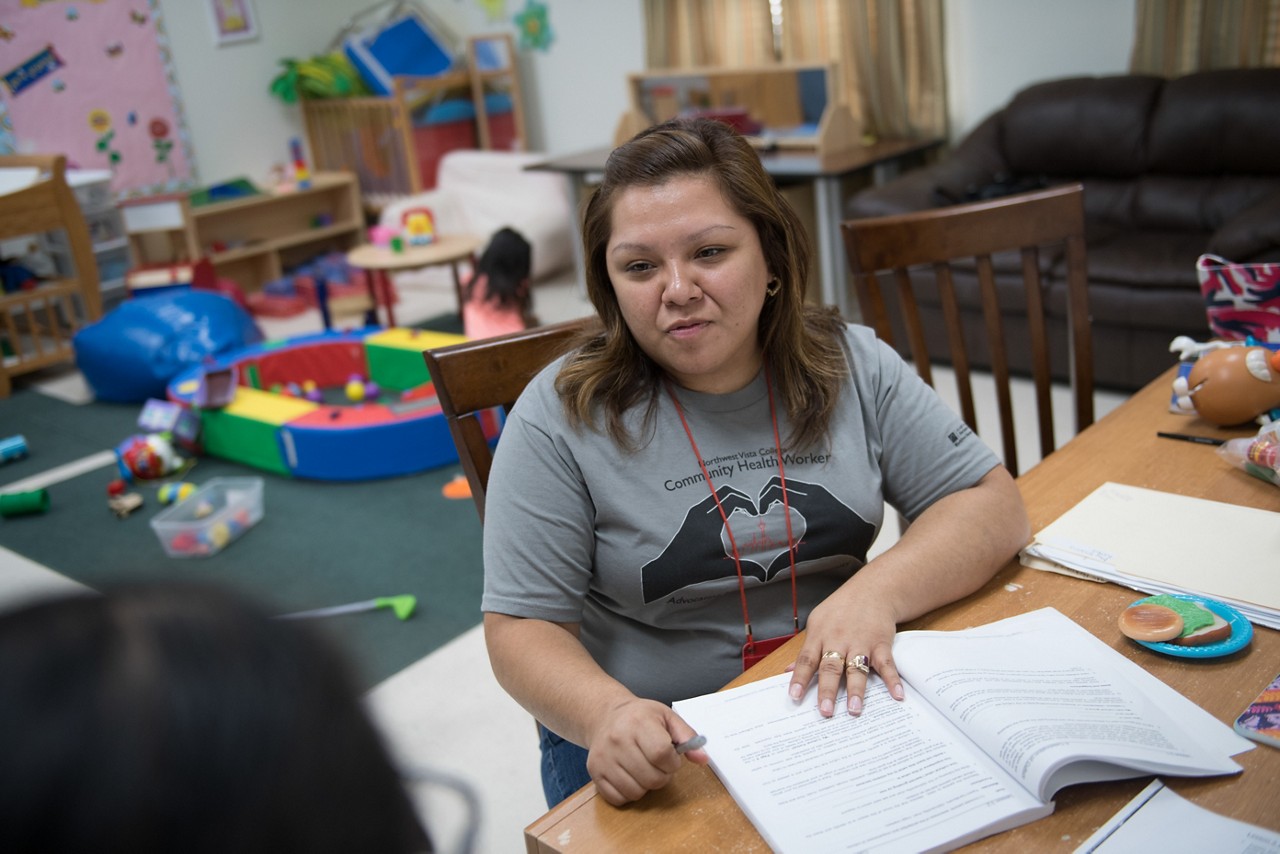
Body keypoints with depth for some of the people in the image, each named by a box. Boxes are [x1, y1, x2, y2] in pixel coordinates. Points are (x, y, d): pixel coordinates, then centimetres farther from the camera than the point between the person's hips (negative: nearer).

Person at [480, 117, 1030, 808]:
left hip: (843, 700, 3)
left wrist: (876, 593, -20)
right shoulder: (561, 416, -10)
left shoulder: (851, 365, -1)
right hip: (650, 749, -2)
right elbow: (521, 626, -9)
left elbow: (995, 505, -1)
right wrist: (608, 714, -30)